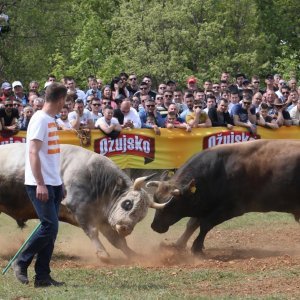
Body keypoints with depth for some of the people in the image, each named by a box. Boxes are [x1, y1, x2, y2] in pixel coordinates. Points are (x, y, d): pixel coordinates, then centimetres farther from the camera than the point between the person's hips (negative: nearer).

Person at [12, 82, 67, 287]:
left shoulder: (51, 120, 15)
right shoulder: (40, 119, -12)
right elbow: (33, 153, -18)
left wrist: (58, 184, 20)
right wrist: (40, 184, -24)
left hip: (53, 184, 9)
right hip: (40, 184, -9)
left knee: (51, 229, 6)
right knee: (49, 226, -13)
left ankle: (43, 276, 8)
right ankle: (21, 263, 2)